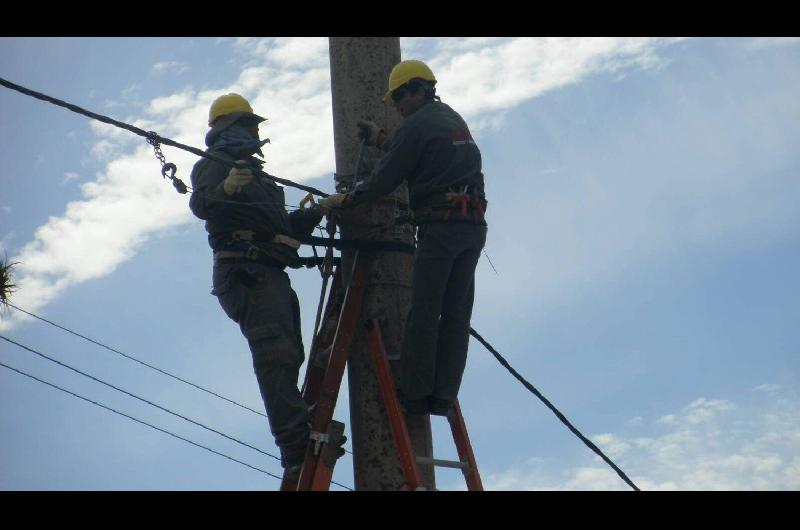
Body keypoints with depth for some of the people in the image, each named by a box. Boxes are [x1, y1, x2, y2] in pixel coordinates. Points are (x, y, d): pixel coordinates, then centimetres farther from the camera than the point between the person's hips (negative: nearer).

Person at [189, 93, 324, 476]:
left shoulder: (252, 171, 32)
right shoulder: (215, 164, 4)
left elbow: (283, 225, 34)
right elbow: (200, 204, -19)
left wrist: (319, 210, 23)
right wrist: (224, 188, -40)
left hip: (269, 273, 10)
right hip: (244, 269, -10)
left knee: (287, 356, 6)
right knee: (276, 352, -21)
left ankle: (300, 448, 7)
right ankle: (298, 449, -30)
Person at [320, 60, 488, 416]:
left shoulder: (416, 125, -4)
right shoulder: (455, 120, 22)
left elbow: (385, 179, -4)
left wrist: (344, 201, 8)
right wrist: (380, 140, 37)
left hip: (440, 226, -8)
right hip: (474, 226, 8)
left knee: (423, 311, -5)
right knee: (456, 313, 4)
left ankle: (415, 392, -5)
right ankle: (443, 395, 4)